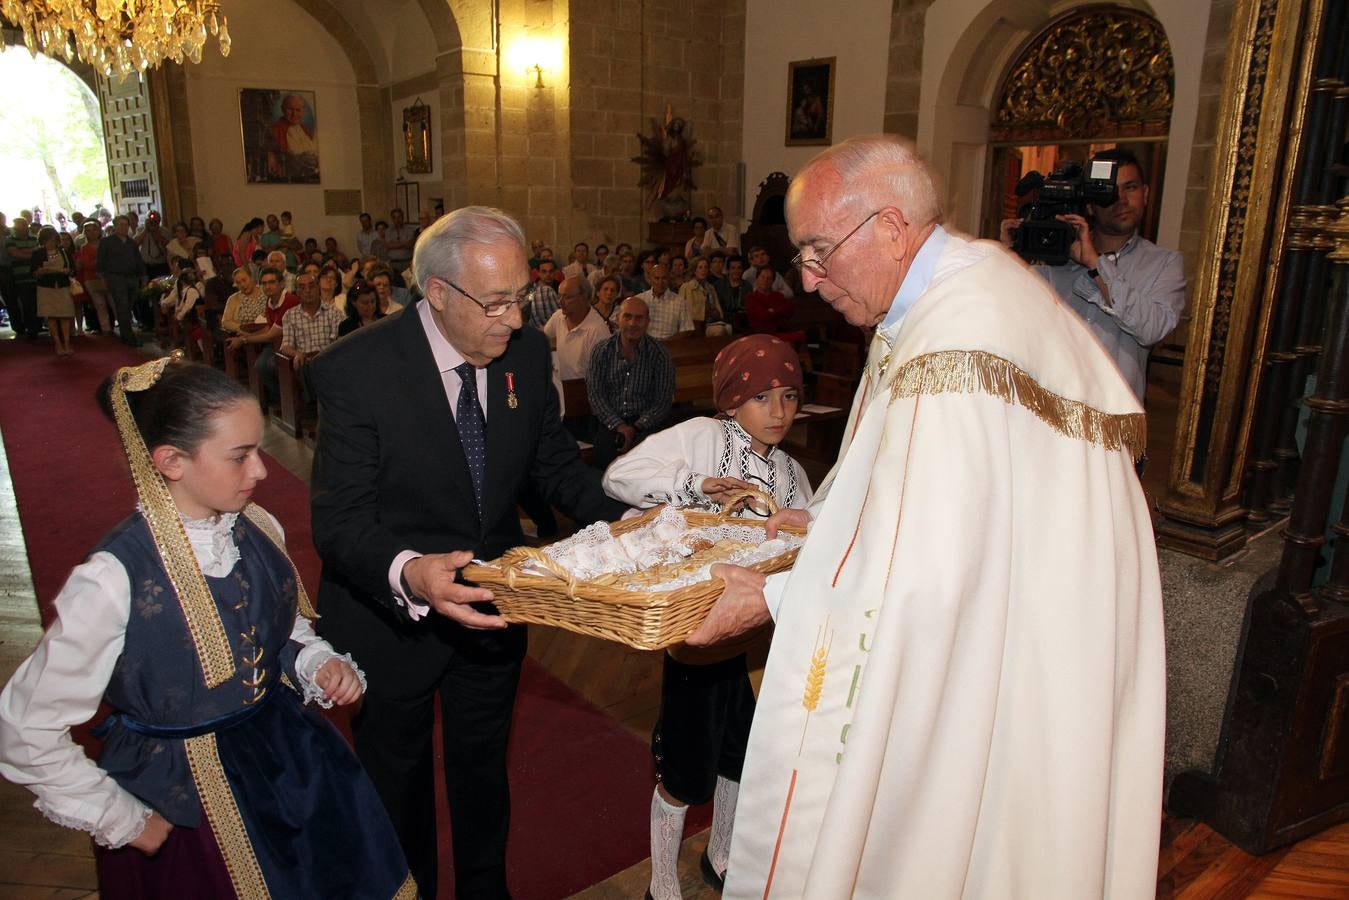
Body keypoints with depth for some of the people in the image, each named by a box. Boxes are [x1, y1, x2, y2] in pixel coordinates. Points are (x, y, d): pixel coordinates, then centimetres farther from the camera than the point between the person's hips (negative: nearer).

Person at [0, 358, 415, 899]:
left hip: (287, 762, 5)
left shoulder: (258, 530, -10)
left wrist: (318, 665, -12)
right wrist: (123, 822, -8)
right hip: (186, 801, -5)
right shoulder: (116, 580, -25)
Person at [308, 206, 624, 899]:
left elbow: (553, 460, 2)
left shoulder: (527, 352, -10)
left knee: (483, 768, 26)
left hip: (490, 605, 4)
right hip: (389, 617, -3)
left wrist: (620, 521, -15)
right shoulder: (355, 370, -25)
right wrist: (407, 574, -47)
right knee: (397, 781, 23)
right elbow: (339, 522, -27)